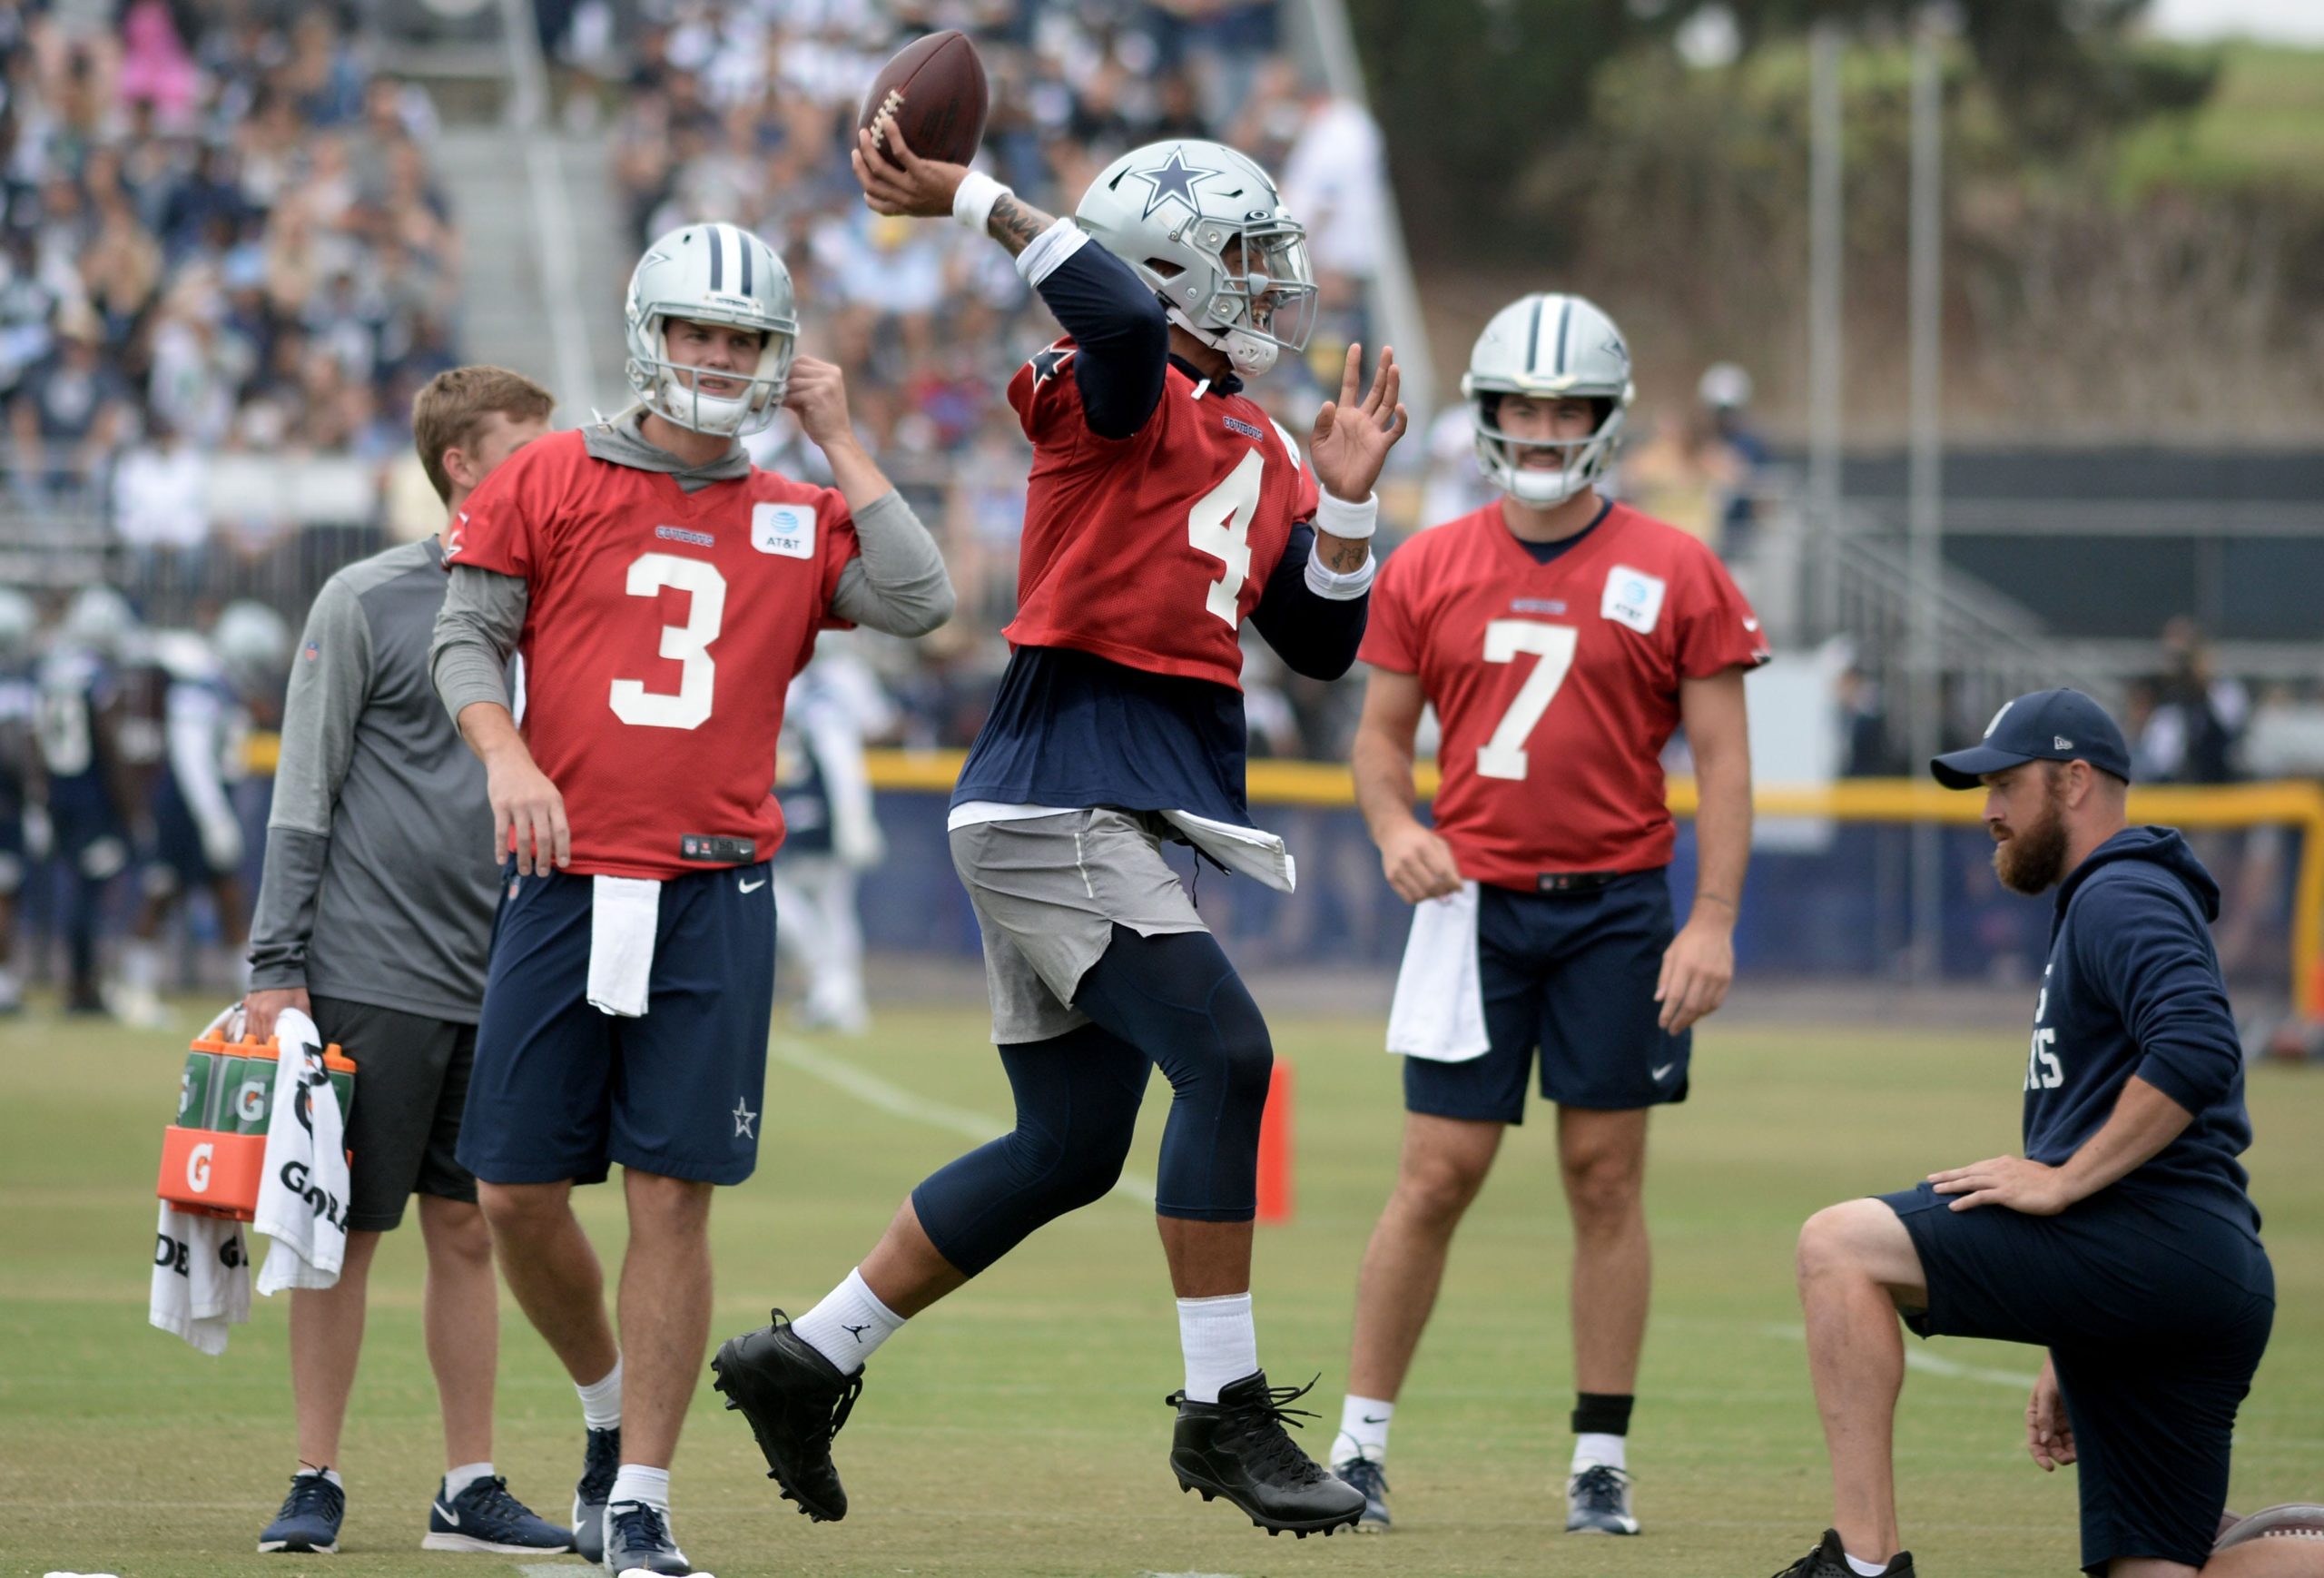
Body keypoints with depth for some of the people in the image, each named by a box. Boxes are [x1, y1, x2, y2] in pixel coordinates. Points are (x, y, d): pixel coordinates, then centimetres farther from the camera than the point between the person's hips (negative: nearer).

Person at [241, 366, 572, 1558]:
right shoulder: (369, 601, -4)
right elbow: (303, 797, -4)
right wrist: (276, 967, -10)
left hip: (500, 986, 5)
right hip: (370, 977, -5)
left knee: (469, 1232, 7)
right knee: (346, 1231, -1)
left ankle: (469, 1490, 11)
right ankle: (316, 1481, 5)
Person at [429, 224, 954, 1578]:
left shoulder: (800, 522, 11)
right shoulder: (552, 482, 7)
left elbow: (921, 603, -4)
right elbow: (469, 639, 5)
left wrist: (842, 444, 2)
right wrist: (506, 755, -14)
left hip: (715, 895, 0)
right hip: (567, 888, 0)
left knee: (673, 1199, -4)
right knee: (518, 1193, 1)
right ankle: (609, 1403, 28)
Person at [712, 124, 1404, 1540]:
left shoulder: (1262, 452, 17)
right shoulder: (1120, 393, -8)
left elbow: (1322, 644, 17)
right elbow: (1129, 319, -33)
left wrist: (1346, 500, 5)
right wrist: (971, 199, -30)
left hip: (1125, 823, 10)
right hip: (1059, 798, -10)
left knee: (1071, 1150, 12)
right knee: (1226, 1059, -17)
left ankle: (805, 1364, 22)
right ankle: (1224, 1413, -11)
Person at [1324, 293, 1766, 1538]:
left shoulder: (1674, 575, 1)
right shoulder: (1426, 570, 6)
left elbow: (1722, 758, 0)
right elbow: (1381, 734, 11)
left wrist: (1712, 922, -8)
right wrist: (1394, 829, -10)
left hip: (1616, 908, -1)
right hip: (1476, 907, 1)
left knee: (1605, 1179, 2)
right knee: (1436, 1177, -2)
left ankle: (1600, 1464, 8)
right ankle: (1359, 1448, 6)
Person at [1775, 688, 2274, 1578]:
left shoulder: (2121, 897, -4)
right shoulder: (2097, 907, 30)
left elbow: (2197, 1053, -24)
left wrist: (2062, 1181, -19)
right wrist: (2065, 1362, 30)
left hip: (2152, 1241, -11)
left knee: (1840, 1246, -13)